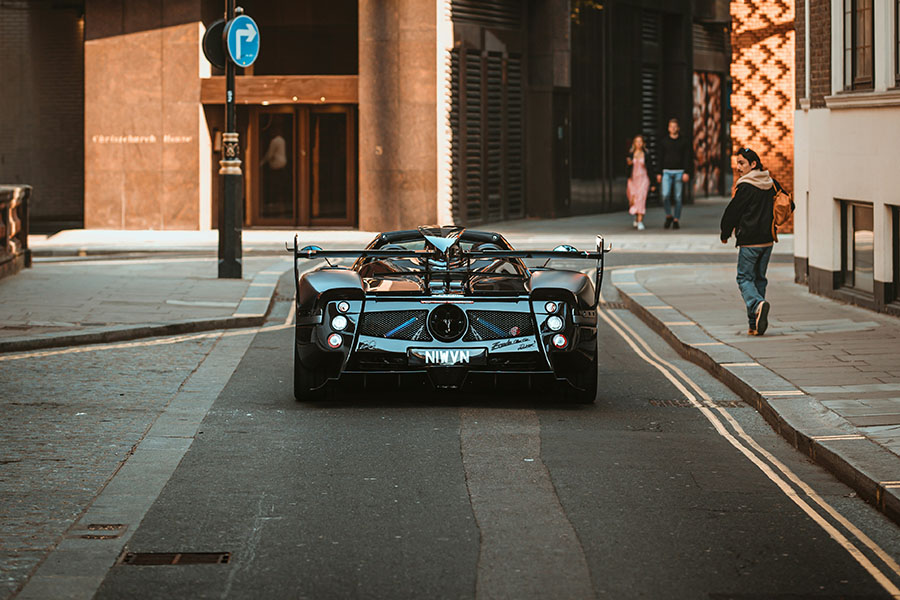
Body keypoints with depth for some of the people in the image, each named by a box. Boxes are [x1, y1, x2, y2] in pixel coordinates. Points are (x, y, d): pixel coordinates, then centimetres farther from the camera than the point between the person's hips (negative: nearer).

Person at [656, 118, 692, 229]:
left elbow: (687, 158, 2)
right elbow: (660, 158, 11)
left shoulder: (683, 142, 6)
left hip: (679, 172, 0)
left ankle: (676, 220, 7)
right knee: (665, 195, -15)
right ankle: (668, 216, 4)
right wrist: (659, 173, 5)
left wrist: (686, 173, -10)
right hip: (667, 172, 0)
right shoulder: (664, 142, 9)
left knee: (678, 197, 0)